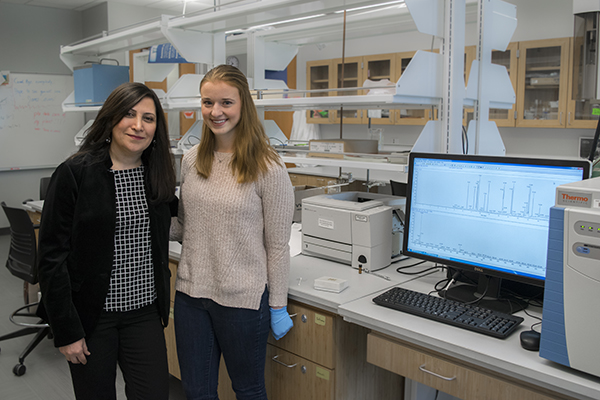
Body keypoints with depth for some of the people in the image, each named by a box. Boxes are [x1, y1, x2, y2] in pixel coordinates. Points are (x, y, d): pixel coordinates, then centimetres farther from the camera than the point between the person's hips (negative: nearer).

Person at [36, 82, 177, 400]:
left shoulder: (158, 175, 4)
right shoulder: (75, 173, -11)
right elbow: (52, 256, -11)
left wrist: (162, 308, 14)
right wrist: (65, 331, -12)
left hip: (144, 313, 4)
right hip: (92, 315, -3)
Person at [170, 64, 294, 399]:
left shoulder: (267, 167, -12)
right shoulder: (192, 160, 4)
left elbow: (277, 245, -9)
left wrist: (278, 306, -5)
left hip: (242, 298, -4)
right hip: (191, 292, 5)